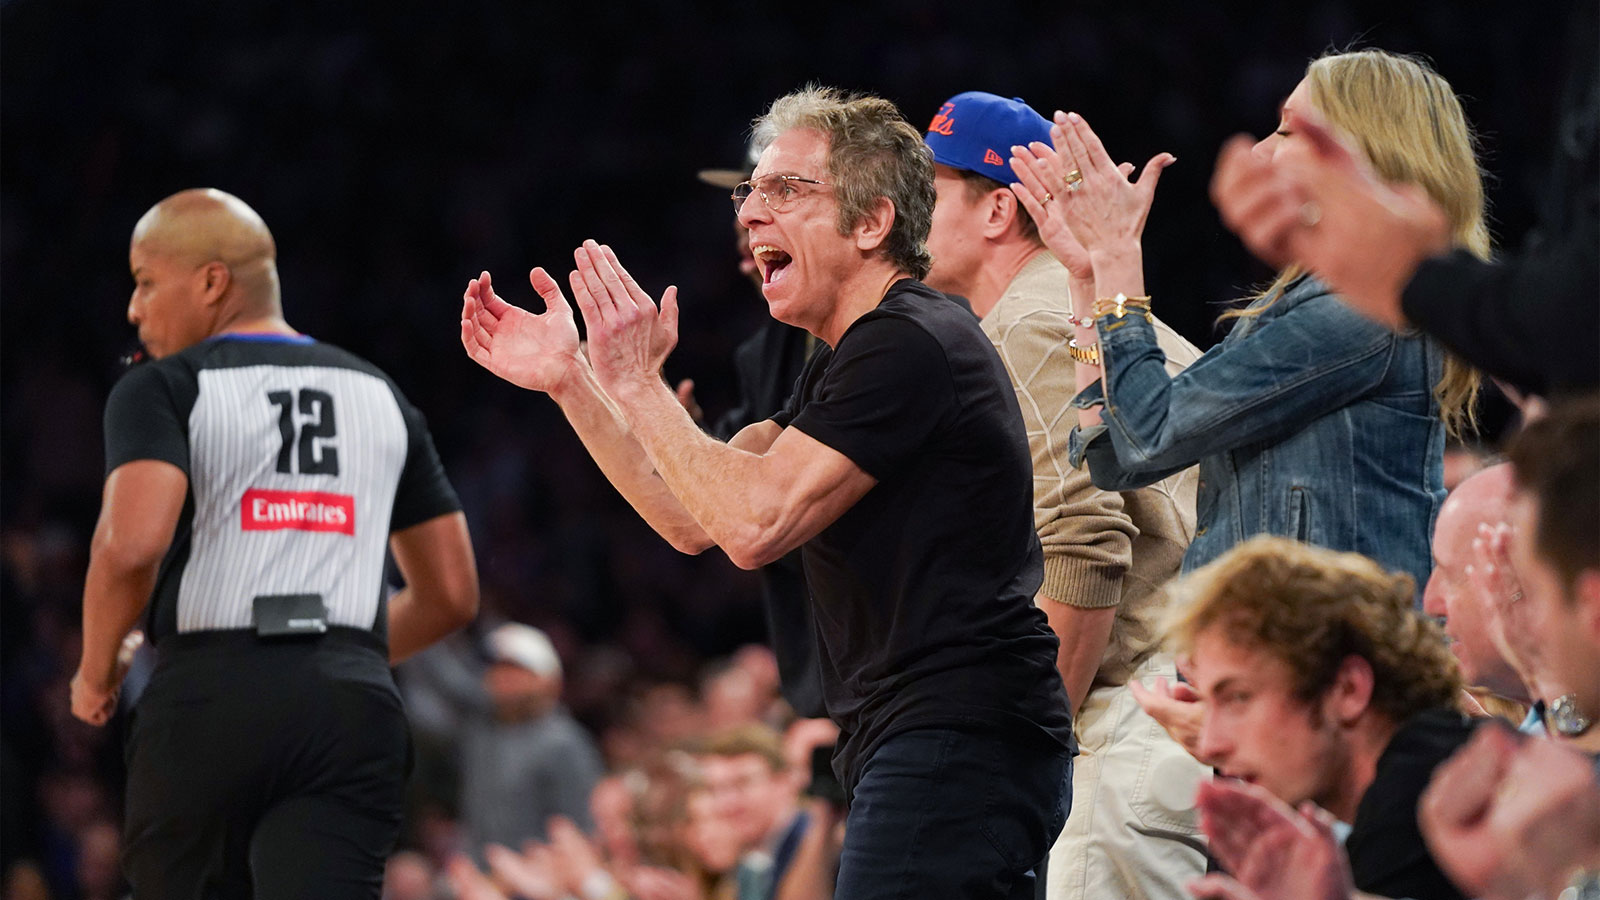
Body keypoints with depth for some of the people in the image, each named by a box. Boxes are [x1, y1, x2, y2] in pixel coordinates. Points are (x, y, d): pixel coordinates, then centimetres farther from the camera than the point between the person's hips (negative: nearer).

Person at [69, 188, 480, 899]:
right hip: (355, 701, 3)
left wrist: (94, 672, 1)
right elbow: (452, 596, 21)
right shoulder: (381, 395, 20)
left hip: (208, 701, -3)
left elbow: (131, 545, -16)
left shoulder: (162, 390, 3)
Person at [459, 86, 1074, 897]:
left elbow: (755, 523, -19)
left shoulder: (910, 345, -13)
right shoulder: (846, 363, 21)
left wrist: (635, 382, -11)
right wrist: (567, 379, 12)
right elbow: (696, 515, 18)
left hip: (954, 753, -11)